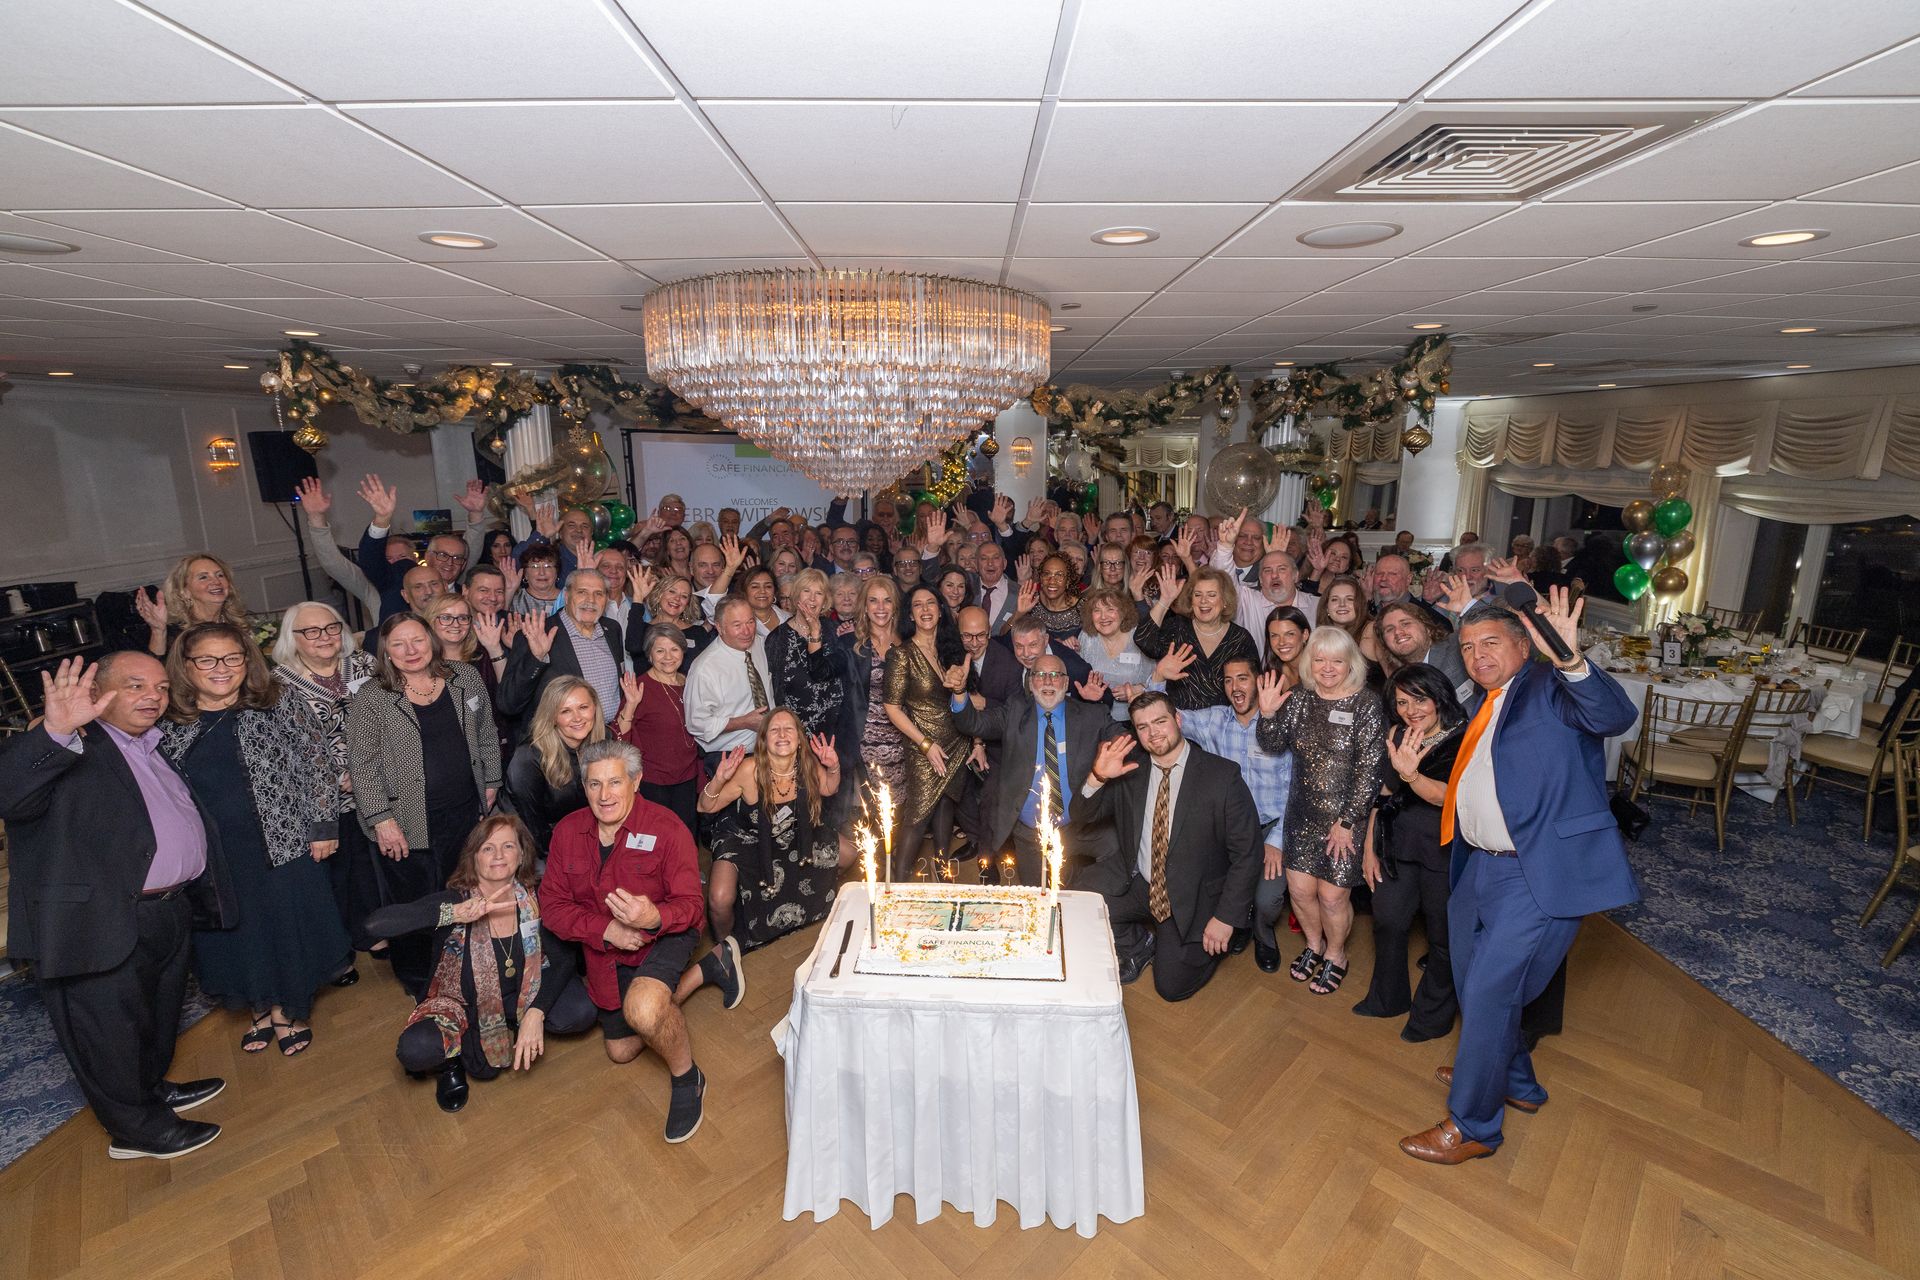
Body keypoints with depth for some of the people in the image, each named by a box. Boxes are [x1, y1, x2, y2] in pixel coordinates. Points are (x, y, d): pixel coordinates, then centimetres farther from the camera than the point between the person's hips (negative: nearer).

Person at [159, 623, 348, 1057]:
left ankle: (287, 1009, 33)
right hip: (214, 855, 3)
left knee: (288, 926, 10)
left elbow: (315, 764, -6)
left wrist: (323, 825, -8)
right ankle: (261, 1008, 40)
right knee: (235, 936, 17)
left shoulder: (279, 704, -7)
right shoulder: (169, 723, -1)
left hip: (282, 842, -2)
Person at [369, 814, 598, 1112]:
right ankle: (452, 1059, 5)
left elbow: (563, 957, -15)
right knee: (415, 1049, -33)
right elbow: (377, 923, -34)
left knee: (581, 1012, -25)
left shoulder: (534, 900, -14)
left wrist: (535, 1013, -29)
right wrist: (454, 913, -44)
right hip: (463, 1006, -1)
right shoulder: (452, 900, -20)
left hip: (522, 996, 2)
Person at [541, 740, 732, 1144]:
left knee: (643, 1008, -37)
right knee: (622, 1051, 20)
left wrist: (654, 917, -45)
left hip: (664, 935, -6)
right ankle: (710, 967, 34)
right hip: (605, 950, 6)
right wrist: (605, 929, -24)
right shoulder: (567, 831, -9)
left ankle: (687, 1079, -5)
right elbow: (552, 905, -7)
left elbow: (690, 905, -22)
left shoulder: (667, 829, -22)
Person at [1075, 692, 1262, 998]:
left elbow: (1247, 853, -11)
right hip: (1136, 882, 4)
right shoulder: (1130, 771, -2)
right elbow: (1085, 815, 0)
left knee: (1172, 987, -7)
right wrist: (1098, 777, -21)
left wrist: (1226, 917, -14)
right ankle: (1140, 946, 13)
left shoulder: (1222, 776, -14)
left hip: (1190, 900, -3)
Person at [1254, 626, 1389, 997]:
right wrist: (1268, 715, -20)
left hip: (1347, 815, -4)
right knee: (1299, 887, 7)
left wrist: (1347, 821, -14)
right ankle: (1314, 944, 36)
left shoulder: (1366, 704, -10)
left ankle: (1335, 956, 30)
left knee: (1332, 895, 1)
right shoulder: (1300, 700, 3)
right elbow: (1273, 745, -1)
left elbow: (1370, 769, -13)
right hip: (1303, 813, 4)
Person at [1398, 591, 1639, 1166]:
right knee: (1472, 982, 22)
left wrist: (1570, 659, -45)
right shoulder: (1483, 708, 15)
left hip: (1541, 871, -9)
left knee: (1489, 992, -4)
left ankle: (1472, 1126, 16)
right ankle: (1515, 1082, 48)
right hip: (1482, 865, 9)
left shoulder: (1550, 687, -9)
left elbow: (1616, 715, -31)